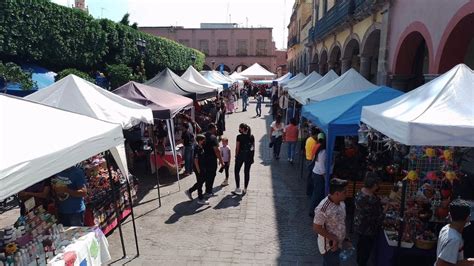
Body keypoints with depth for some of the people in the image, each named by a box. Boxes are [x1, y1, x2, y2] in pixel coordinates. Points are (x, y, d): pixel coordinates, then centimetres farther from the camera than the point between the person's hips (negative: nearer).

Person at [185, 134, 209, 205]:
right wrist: (198, 170, -20)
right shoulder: (197, 148, -22)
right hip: (198, 168, -9)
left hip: (202, 167, 9)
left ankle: (189, 191, 29)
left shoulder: (201, 147, 7)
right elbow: (196, 160, -22)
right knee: (200, 182, 1)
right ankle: (200, 199, 14)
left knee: (203, 179, 18)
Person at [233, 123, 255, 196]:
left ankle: (238, 188, 6)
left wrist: (236, 156, 2)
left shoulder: (239, 137, -11)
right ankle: (245, 189, 16)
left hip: (241, 155, -4)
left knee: (237, 171, 10)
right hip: (249, 156, 4)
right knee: (247, 172, 10)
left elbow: (237, 148, -8)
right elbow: (253, 147, 6)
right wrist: (252, 157, 13)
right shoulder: (252, 137, 4)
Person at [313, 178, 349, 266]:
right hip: (329, 245, -7)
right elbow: (317, 228, -25)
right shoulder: (323, 208, -33)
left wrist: (344, 237, 13)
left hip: (338, 243, 7)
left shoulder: (341, 203, -6)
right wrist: (333, 239, -20)